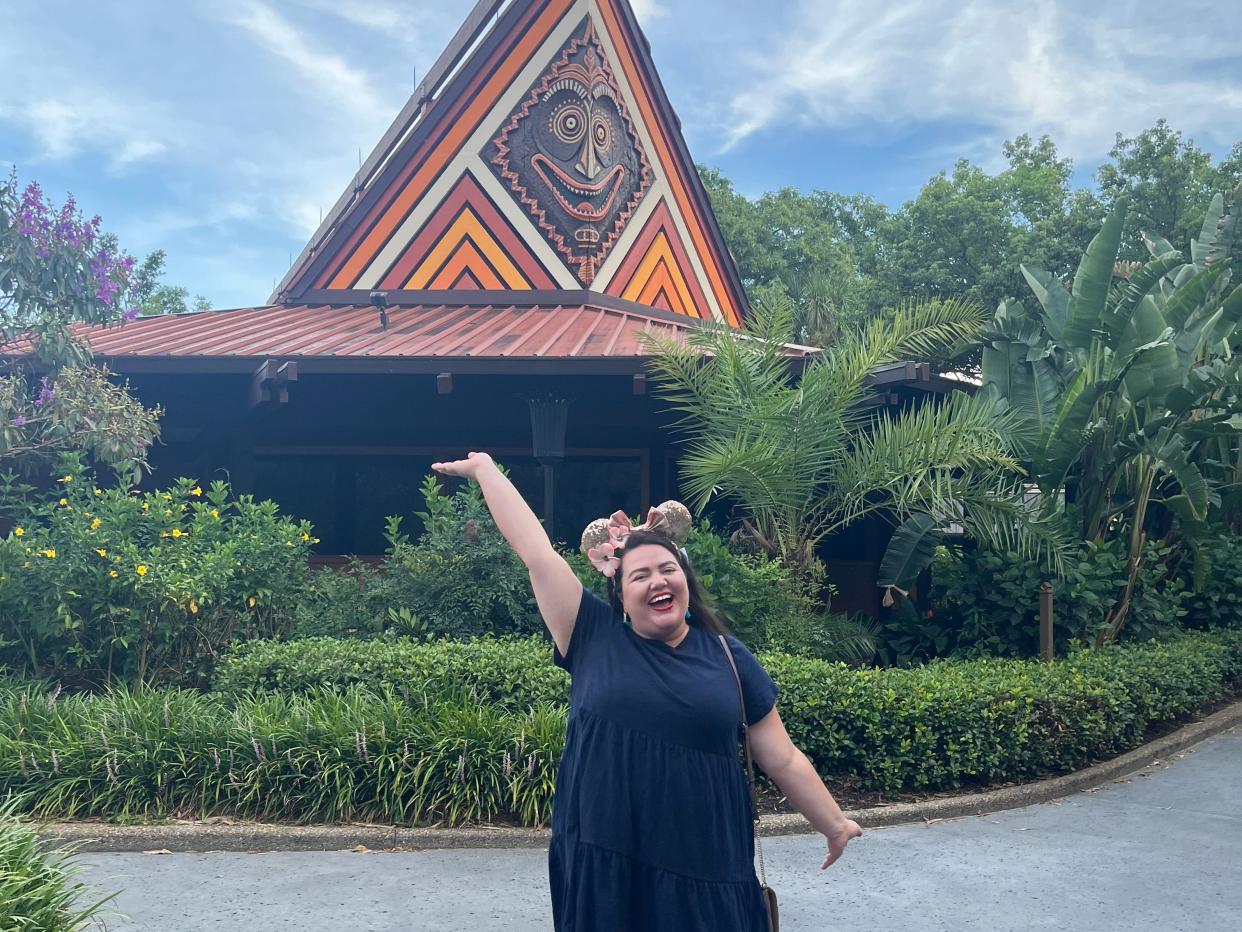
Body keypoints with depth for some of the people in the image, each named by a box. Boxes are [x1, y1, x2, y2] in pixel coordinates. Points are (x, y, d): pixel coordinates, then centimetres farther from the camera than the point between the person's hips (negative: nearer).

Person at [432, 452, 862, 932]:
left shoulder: (729, 657, 3)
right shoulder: (595, 638, 0)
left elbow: (784, 760, 9)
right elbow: (536, 550, -1)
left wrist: (835, 825, 11)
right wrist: (484, 468, 2)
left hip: (705, 867, 1)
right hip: (602, 866, 0)